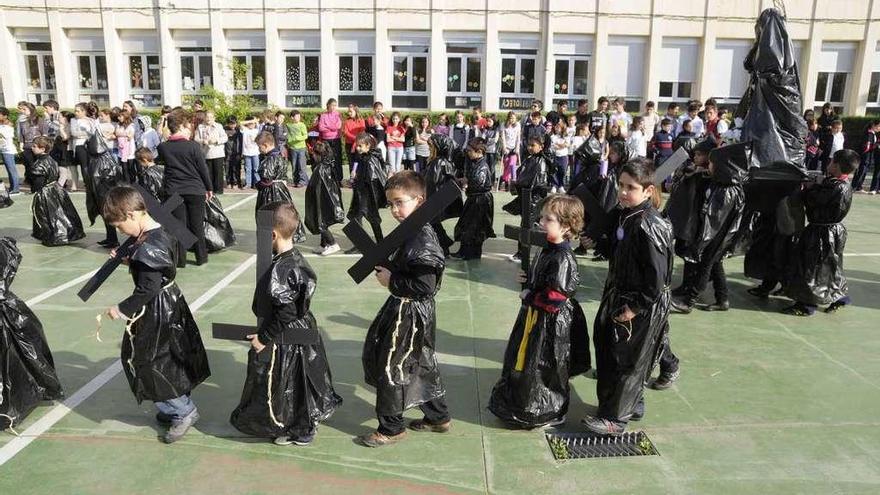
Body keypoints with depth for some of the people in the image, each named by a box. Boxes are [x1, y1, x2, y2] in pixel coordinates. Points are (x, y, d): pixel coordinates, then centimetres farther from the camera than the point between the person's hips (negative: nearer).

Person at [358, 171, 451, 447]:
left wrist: (391, 281, -19)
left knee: (390, 368, 4)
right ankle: (438, 417, 37)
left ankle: (391, 429, 21)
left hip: (410, 314, -10)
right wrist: (386, 269, 0)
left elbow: (425, 286, -29)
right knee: (421, 365, 21)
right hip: (406, 310, 10)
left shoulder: (422, 240, -25)